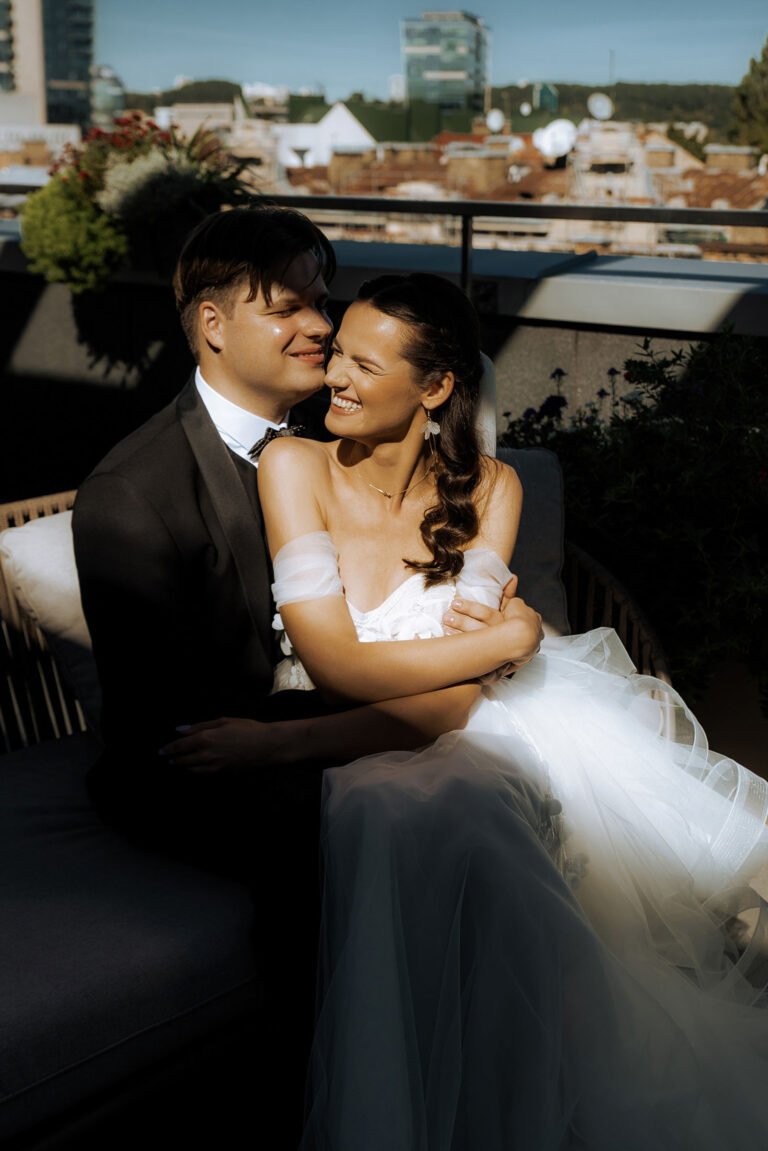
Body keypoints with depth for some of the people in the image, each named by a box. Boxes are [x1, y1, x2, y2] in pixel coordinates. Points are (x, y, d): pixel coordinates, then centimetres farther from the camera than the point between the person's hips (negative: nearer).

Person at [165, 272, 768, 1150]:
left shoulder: (488, 489, 1)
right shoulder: (296, 468, -2)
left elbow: (464, 694, -9)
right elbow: (336, 667, -12)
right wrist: (512, 637, -12)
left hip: (462, 746, 1)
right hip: (348, 764, 0)